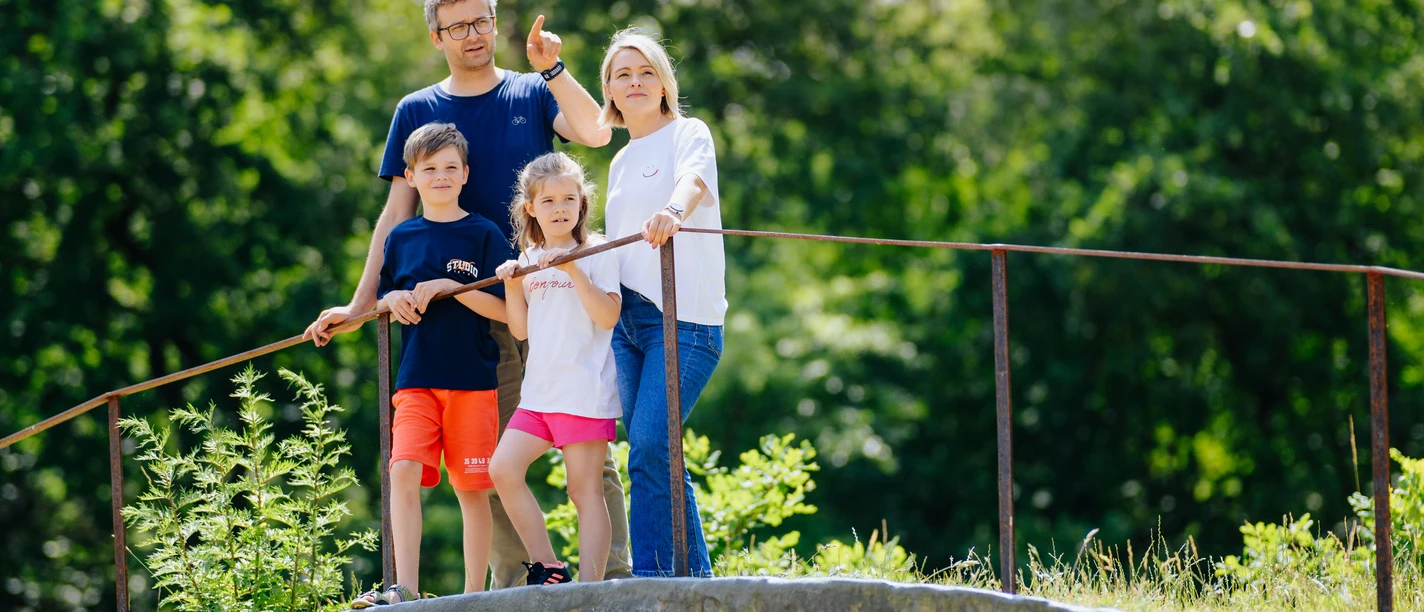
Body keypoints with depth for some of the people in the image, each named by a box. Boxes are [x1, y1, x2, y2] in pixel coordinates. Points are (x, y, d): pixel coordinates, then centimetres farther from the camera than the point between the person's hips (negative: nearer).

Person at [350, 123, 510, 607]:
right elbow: (383, 300, 20)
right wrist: (394, 300, -3)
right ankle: (404, 590, -18)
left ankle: (474, 595, 8)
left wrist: (450, 287, -15)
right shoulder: (401, 238, 11)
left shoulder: (483, 235, 0)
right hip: (416, 380, 2)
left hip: (472, 380, -2)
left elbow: (504, 308, -5)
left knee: (472, 487, 1)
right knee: (404, 471, -15)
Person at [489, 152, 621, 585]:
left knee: (585, 490, -6)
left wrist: (574, 271, -19)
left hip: (585, 392, -6)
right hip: (539, 390, 6)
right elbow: (521, 329, 15)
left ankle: (590, 583, -5)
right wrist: (512, 286, 1)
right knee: (503, 469, -7)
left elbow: (608, 316, -12)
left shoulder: (597, 254, 0)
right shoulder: (529, 261, 15)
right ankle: (546, 567, 1)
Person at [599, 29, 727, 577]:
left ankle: (650, 581, -15)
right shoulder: (620, 163, 20)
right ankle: (698, 581, 9)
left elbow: (694, 179, -25)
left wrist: (673, 209, -47)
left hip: (683, 319, -7)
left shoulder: (688, 135, -1)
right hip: (626, 320, 7)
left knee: (649, 450, -17)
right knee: (654, 458, 4)